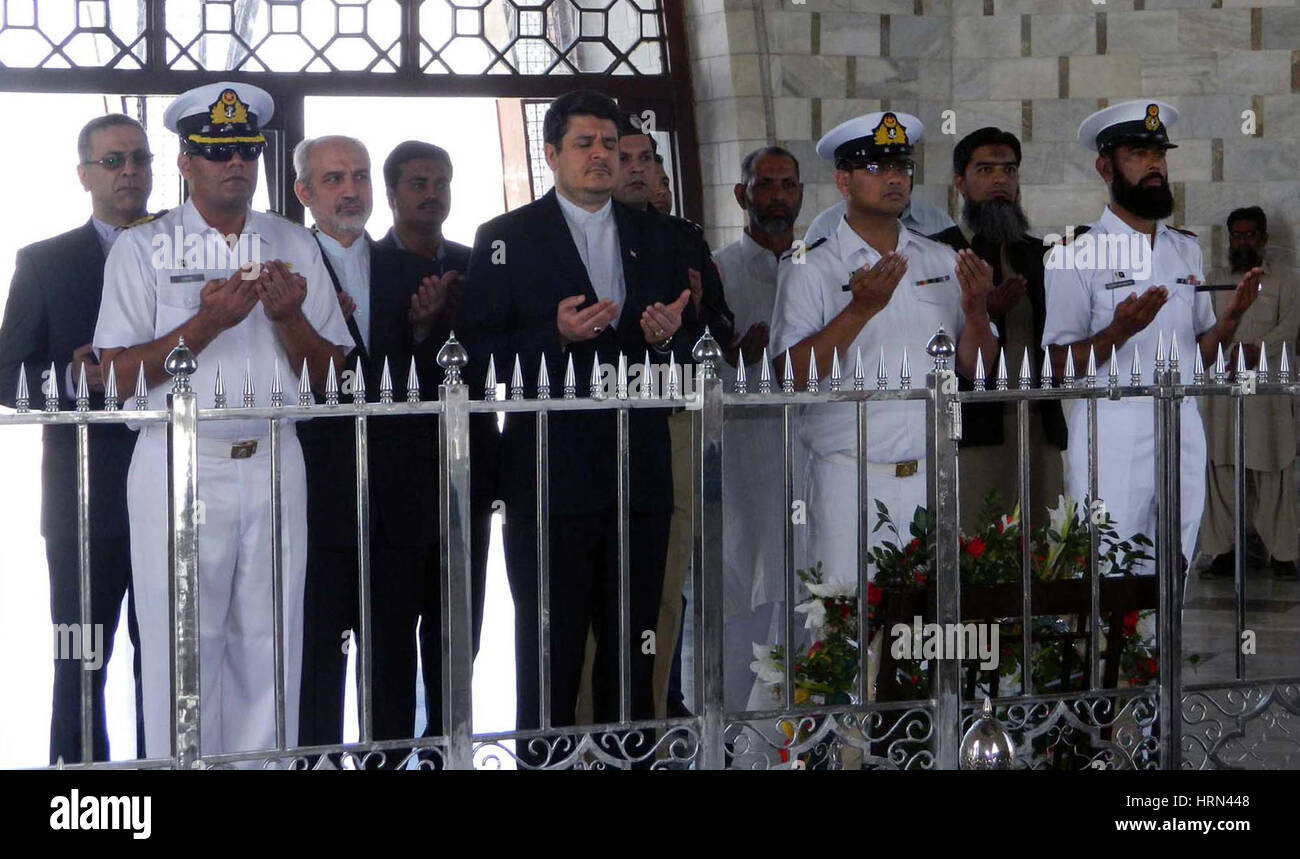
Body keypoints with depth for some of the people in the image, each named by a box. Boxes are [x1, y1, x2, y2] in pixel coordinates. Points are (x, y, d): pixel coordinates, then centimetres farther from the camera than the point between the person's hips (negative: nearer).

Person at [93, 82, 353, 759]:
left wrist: (289, 318, -9)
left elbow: (330, 374, 10)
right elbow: (117, 375, -6)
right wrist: (206, 323, -16)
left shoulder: (295, 246, 12)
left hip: (273, 466, 3)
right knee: (182, 648, -3)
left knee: (268, 646, 3)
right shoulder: (143, 248, 2)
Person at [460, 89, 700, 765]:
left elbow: (691, 345, 15)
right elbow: (480, 355, -6)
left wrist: (668, 338, -7)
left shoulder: (657, 238, 15)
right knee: (550, 646, 0)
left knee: (633, 646, 9)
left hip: (640, 474, 4)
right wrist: (556, 336, -19)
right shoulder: (506, 239, 1)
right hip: (551, 475, -4)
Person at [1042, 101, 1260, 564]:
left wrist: (1232, 316, -2)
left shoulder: (1186, 248, 15)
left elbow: (1201, 352, 16)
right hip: (1110, 433, -5)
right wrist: (1119, 331, -22)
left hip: (1183, 430, 5)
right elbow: (1061, 369, -7)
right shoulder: (1075, 253, -3)